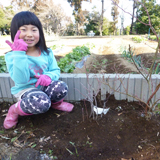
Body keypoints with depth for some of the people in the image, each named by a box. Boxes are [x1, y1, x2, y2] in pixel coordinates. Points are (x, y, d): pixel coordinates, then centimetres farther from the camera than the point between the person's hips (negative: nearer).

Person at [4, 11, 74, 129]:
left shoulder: (47, 53, -2)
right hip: (25, 90, -3)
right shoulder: (12, 56, -13)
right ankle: (15, 110, -1)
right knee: (41, 104, -35)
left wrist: (49, 76, -20)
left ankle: (55, 102, 10)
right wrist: (19, 54, -33)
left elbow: (56, 70, 4)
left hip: (44, 87, 4)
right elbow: (21, 80, -25)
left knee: (62, 87, -27)